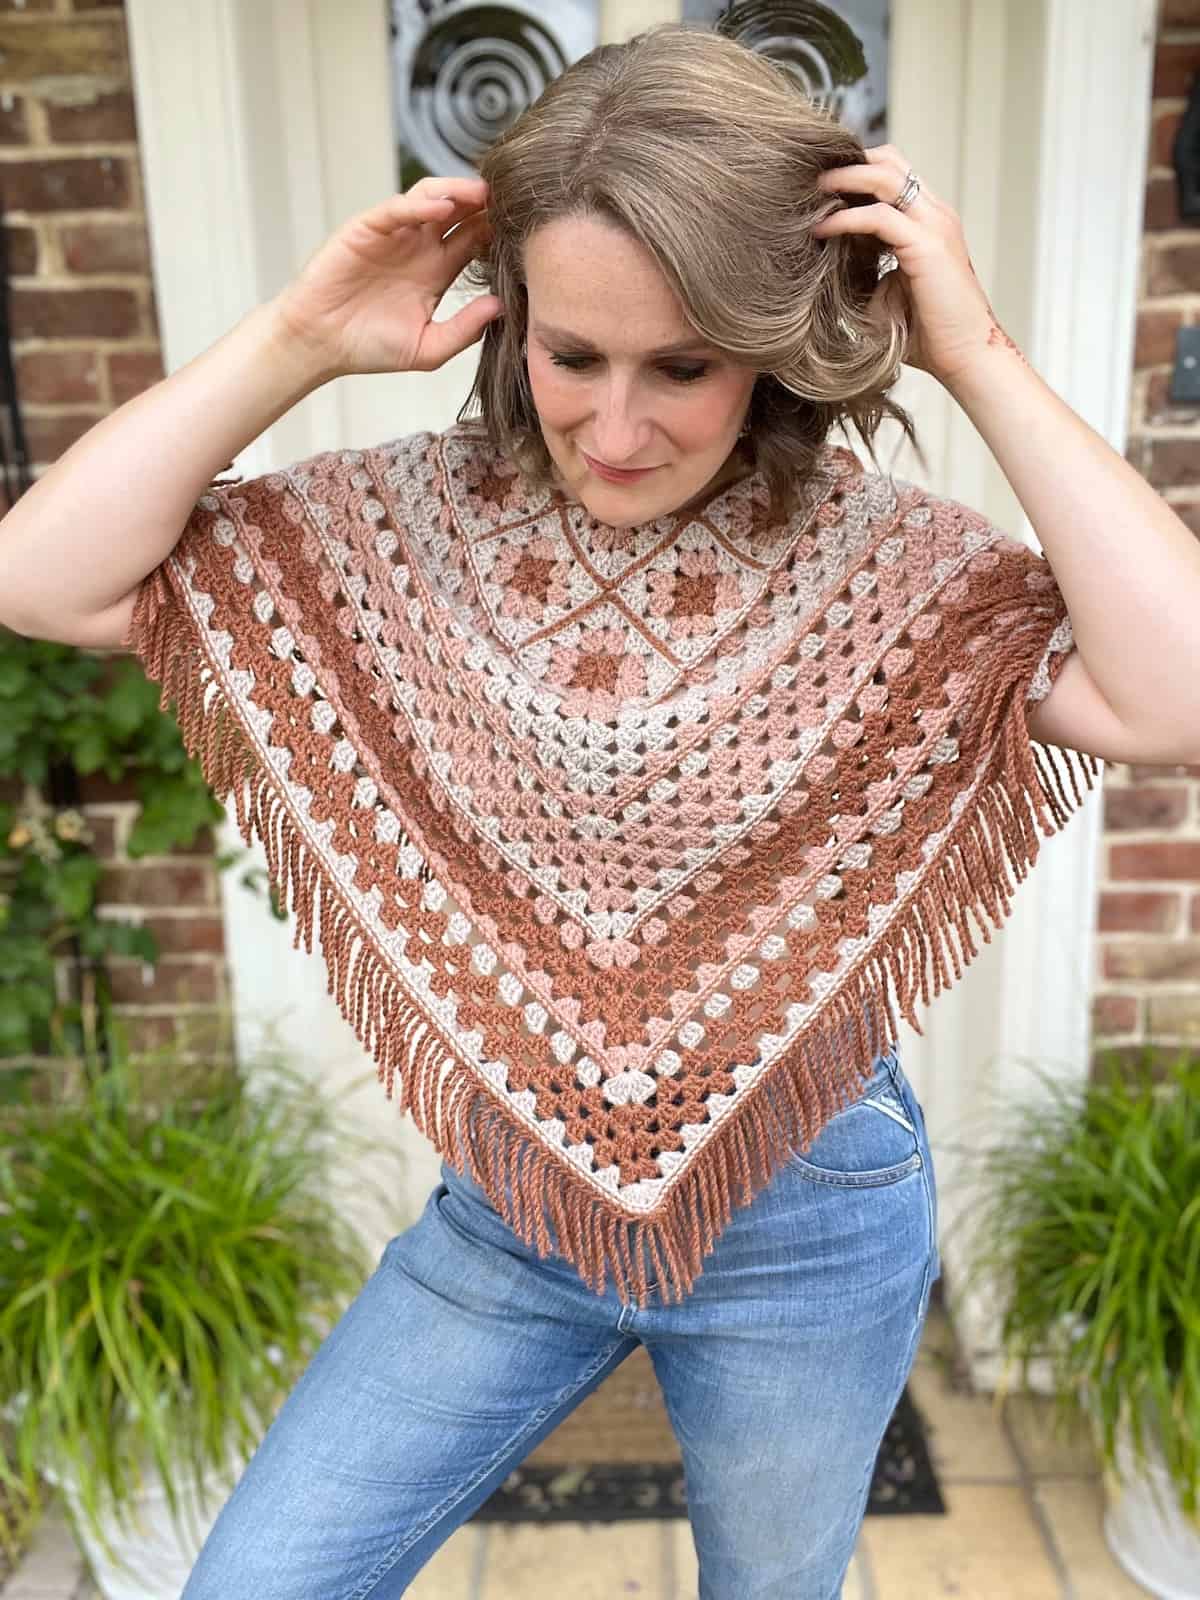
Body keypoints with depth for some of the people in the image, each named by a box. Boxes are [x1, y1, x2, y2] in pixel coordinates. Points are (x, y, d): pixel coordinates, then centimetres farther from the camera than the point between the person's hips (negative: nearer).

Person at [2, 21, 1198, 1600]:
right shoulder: (424, 517, -10)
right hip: (505, 1202, 2)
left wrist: (985, 366, -25)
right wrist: (297, 341, -19)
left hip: (806, 1220, 0)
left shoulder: (885, 560, -14)